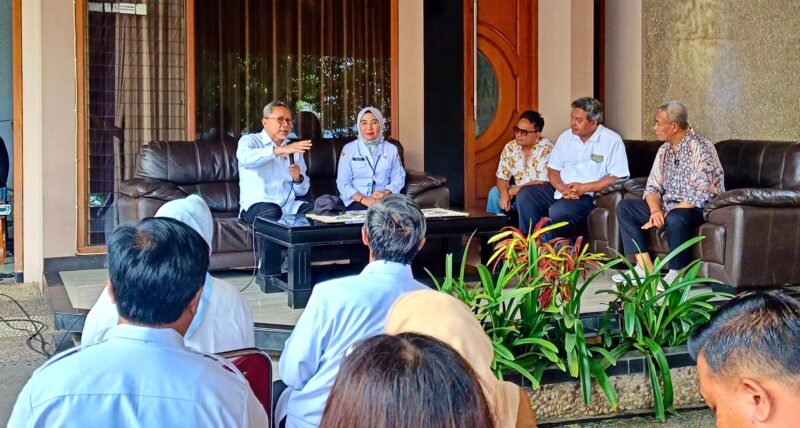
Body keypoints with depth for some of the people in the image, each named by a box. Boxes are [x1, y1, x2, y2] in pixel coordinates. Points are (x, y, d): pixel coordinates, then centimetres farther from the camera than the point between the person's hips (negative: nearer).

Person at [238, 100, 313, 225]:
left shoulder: (293, 149, 17)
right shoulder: (250, 141, 4)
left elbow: (302, 191, 17)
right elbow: (245, 157, -23)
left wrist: (298, 179, -7)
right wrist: (279, 150, -32)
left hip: (289, 205, 4)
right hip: (257, 205, -4)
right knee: (273, 213, -37)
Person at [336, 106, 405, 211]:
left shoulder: (391, 149, 11)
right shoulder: (348, 149, 5)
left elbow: (398, 179, 8)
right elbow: (343, 183, -1)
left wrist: (385, 193, -14)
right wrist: (364, 200, -16)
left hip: (384, 200, 2)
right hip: (357, 201, -2)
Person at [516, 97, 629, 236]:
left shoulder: (612, 140, -6)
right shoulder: (565, 137, 10)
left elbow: (617, 178, -12)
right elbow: (552, 170, 9)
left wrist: (584, 188, -19)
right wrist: (563, 188, -13)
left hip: (588, 195, -6)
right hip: (560, 190, 6)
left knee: (558, 211, -32)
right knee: (524, 195, -14)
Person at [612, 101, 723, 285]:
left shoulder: (701, 148, -16)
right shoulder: (665, 150, 10)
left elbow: (699, 195, -23)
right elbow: (653, 186, 8)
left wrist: (666, 214, -22)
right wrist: (655, 210, -13)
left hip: (698, 209, -8)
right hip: (668, 207, 9)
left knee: (675, 218, -39)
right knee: (624, 207, -2)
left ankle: (676, 275, -18)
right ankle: (645, 267, -10)